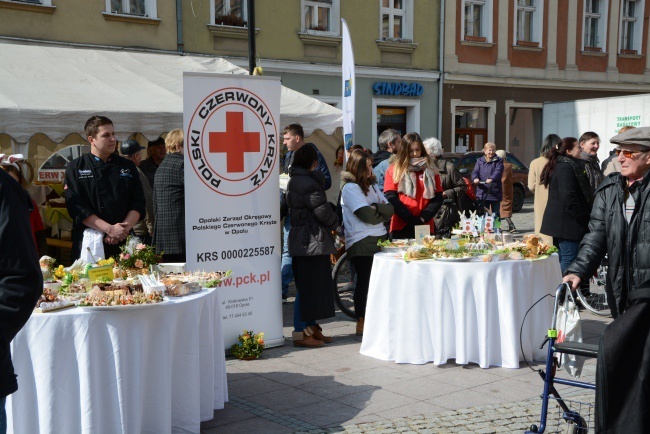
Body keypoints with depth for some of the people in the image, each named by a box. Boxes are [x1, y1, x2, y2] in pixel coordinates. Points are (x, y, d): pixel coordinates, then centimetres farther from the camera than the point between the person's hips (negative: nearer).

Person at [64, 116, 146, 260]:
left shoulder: (127, 167, 12)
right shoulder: (76, 168, 2)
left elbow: (138, 204, 6)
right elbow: (76, 207, -8)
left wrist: (123, 229, -12)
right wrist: (110, 229, -17)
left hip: (123, 243, 3)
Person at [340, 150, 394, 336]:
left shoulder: (371, 185, 18)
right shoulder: (350, 188, -7)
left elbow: (390, 209, 9)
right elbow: (367, 214, -16)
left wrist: (375, 208, -9)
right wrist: (382, 210, 2)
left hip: (379, 239, 7)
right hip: (361, 242, -7)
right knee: (364, 282, -3)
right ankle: (361, 324, 6)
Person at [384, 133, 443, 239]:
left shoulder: (431, 169, 13)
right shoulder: (394, 169, 7)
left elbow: (438, 198, 8)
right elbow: (391, 197, -2)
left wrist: (423, 218, -7)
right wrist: (411, 219, -10)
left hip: (425, 227, 2)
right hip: (401, 227, -1)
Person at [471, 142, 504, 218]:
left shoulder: (498, 161, 3)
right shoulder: (480, 161, 12)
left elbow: (498, 171, -14)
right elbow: (475, 171, 1)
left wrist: (491, 179, -35)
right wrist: (475, 178, -23)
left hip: (495, 193, -2)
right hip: (482, 192, 2)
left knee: (496, 214, 5)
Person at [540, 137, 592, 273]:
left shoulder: (558, 165, 17)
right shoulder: (566, 167, -15)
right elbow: (569, 196, -22)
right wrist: (582, 218, -14)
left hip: (558, 221, 11)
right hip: (567, 224, -11)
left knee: (561, 258, 16)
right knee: (569, 259, -8)